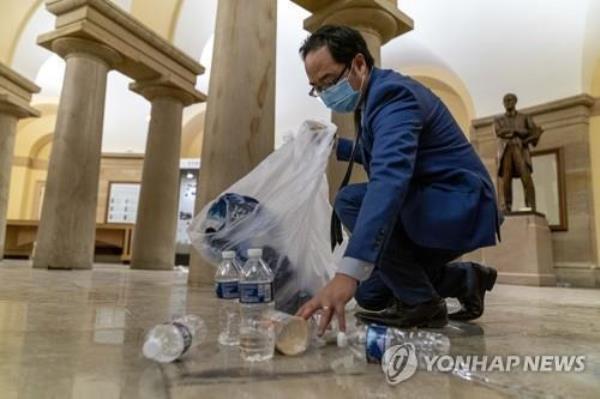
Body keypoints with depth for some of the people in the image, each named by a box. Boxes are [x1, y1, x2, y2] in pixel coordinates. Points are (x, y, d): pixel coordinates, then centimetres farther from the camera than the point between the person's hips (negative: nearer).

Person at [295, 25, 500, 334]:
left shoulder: (393, 93, -22)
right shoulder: (374, 96, 9)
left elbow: (389, 178, -40)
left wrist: (348, 272, -48)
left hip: (458, 208, -9)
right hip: (435, 207, 9)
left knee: (351, 201, -26)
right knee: (370, 294, 12)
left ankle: (422, 302, -11)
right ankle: (465, 280, 21)